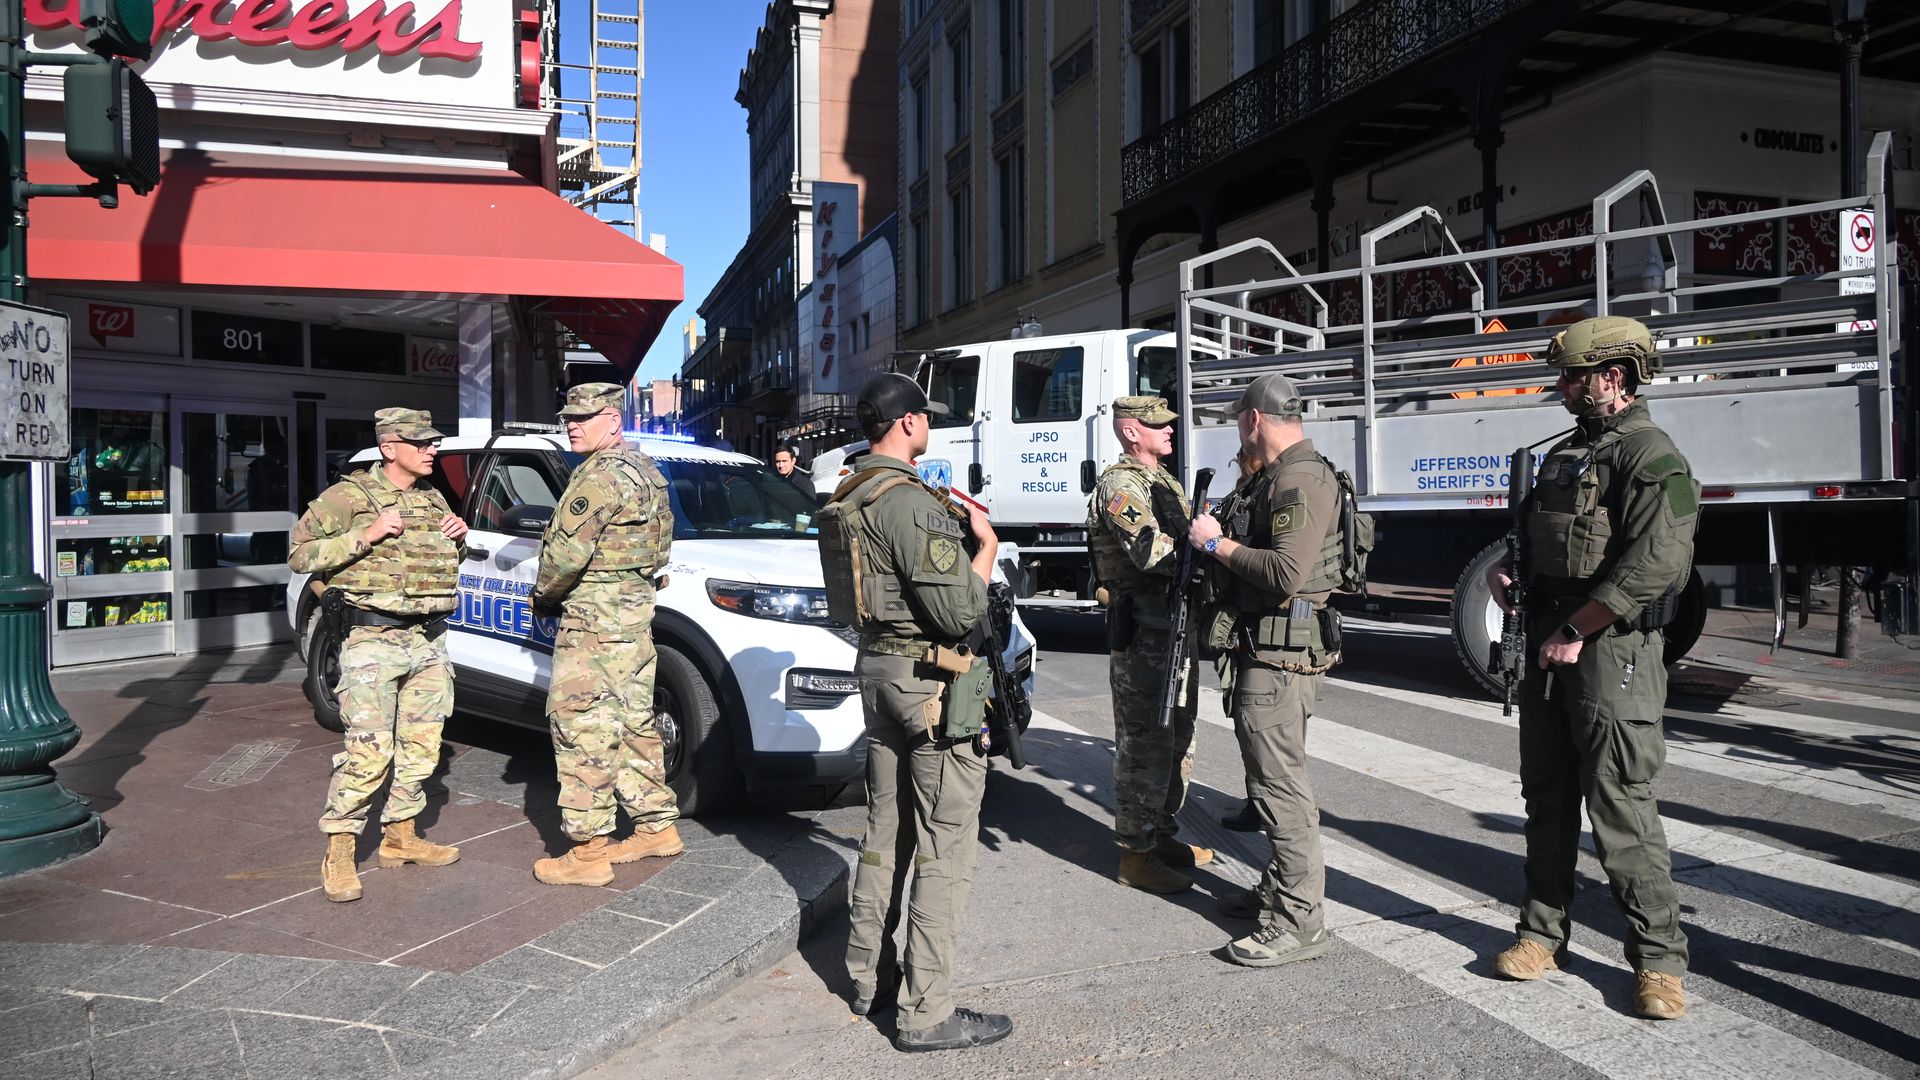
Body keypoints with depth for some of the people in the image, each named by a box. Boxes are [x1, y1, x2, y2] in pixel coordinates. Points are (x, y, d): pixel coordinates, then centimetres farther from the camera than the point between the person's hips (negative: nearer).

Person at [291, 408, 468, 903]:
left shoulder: (433, 499, 15)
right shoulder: (351, 496, -6)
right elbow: (300, 555, -9)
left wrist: (459, 538, 5)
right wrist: (366, 536, -19)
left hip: (430, 641, 7)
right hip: (373, 641, -7)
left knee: (421, 747, 12)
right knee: (370, 751, -11)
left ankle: (400, 835, 27)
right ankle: (339, 853, 1)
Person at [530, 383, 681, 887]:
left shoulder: (601, 475, -15)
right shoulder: (642, 468, 17)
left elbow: (568, 551, -20)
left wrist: (543, 593, 0)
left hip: (595, 618, -11)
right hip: (635, 608, 11)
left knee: (583, 728, -7)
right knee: (632, 723, 16)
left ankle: (588, 851, -4)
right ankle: (657, 826, 25)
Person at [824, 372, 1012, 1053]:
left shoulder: (847, 498, 10)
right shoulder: (911, 503, -20)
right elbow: (959, 612, -22)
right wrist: (986, 545, -5)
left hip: (876, 668, 10)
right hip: (930, 681, -9)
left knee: (885, 830, 18)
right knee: (945, 847, -2)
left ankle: (869, 978, 29)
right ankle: (927, 1013, 3)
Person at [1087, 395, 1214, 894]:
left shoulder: (1164, 482, 19)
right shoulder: (1120, 485, -13)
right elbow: (1152, 553, -26)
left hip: (1178, 627, 10)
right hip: (1142, 632, -10)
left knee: (1177, 738, 18)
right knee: (1145, 744, -4)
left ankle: (1162, 834, 31)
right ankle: (1135, 855, 6)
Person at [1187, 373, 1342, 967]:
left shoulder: (1301, 480, -17)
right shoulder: (1275, 477, 17)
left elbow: (1285, 572, -28)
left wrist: (1218, 543, -18)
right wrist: (1221, 538, 13)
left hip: (1283, 653, -11)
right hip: (1265, 648, 11)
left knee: (1279, 781, -7)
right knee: (1270, 773, 20)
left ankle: (1300, 922, 1)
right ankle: (1280, 886, 33)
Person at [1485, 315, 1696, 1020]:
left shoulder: (1650, 455, -11)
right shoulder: (1567, 452, 17)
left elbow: (1655, 566, -21)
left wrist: (1575, 632, -18)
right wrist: (1506, 567, 8)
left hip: (1612, 652, -9)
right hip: (1547, 650, 9)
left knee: (1621, 809, -5)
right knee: (1547, 798, 13)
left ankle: (1659, 959, 9)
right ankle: (1544, 934, 24)